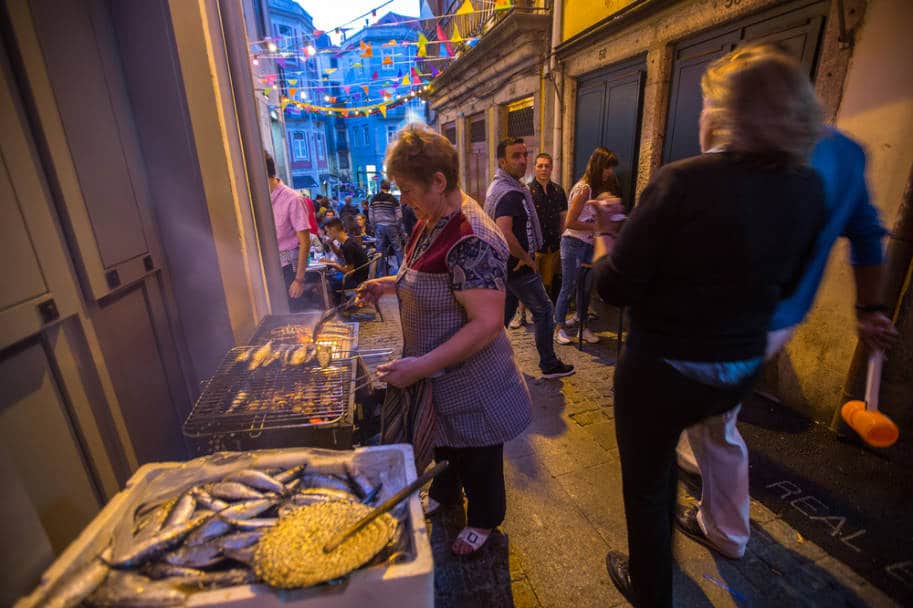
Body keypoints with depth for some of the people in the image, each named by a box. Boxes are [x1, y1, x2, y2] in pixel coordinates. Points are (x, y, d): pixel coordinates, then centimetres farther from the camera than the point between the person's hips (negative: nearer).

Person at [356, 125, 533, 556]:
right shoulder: (431, 222, 0)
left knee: (475, 455, 17)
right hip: (436, 374, 9)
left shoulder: (471, 240, -31)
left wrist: (420, 366, -32)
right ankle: (444, 494, 57)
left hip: (470, 379, -8)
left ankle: (484, 520, 45)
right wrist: (390, 283, 1)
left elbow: (487, 324, -32)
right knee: (443, 440, 29)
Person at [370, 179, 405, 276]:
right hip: (391, 226, -2)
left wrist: (374, 227, 15)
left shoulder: (374, 199, 3)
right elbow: (399, 216, -6)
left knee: (381, 250, 8)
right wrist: (398, 227, 8)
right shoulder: (393, 199, -5)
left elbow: (371, 216, 4)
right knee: (398, 249, 4)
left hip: (379, 227, 3)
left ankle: (383, 272, 12)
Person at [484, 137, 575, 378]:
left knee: (505, 312, 19)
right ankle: (549, 365, 20)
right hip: (519, 268, -10)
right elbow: (505, 234, -39)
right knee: (544, 311, 6)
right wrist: (526, 257, -23)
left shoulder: (497, 187, 10)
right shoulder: (511, 193, -23)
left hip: (505, 266, 10)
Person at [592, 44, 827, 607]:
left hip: (661, 370, -7)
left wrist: (606, 233, -1)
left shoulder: (683, 181, -24)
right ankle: (661, 548, 60)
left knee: (645, 481, 18)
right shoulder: (809, 189, -4)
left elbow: (614, 287, -21)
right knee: (663, 446, 35)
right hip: (742, 369, 7)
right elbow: (784, 285, 9)